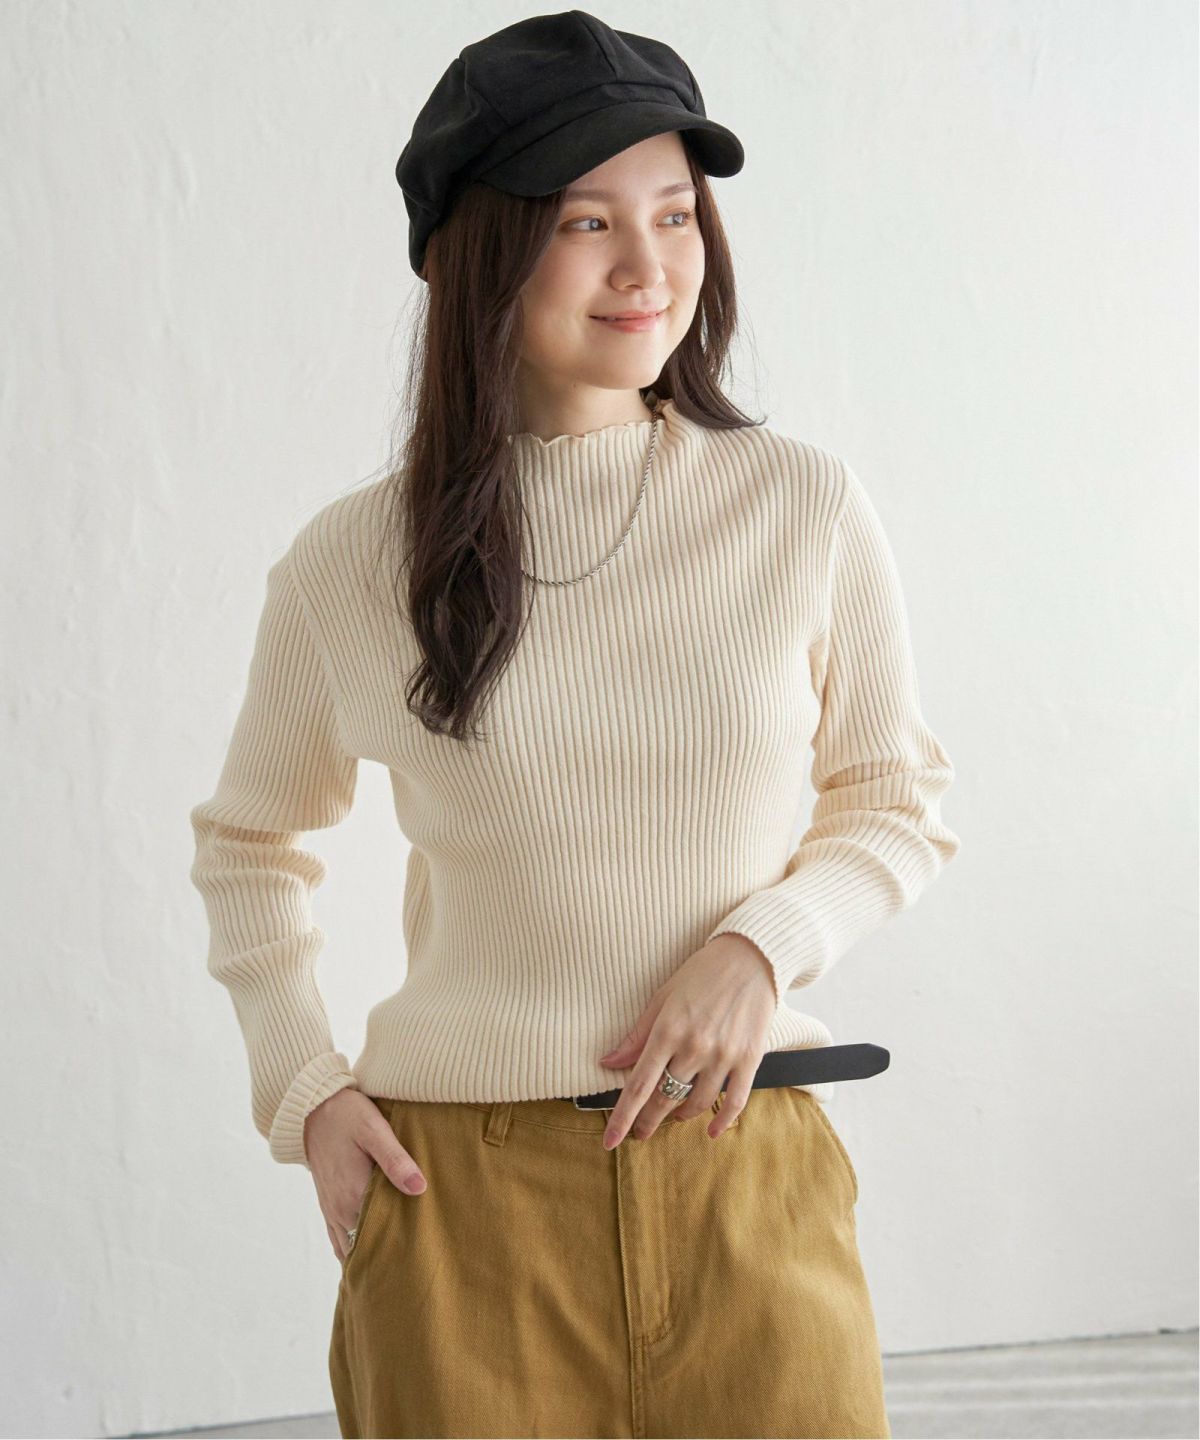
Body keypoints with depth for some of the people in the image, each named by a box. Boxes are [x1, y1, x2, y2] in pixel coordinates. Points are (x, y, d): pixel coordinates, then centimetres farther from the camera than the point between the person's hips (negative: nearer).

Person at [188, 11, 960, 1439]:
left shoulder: (802, 507, -1)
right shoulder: (351, 566, 0)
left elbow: (896, 807, 10)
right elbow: (249, 844, 16)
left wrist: (764, 944, -9)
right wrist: (302, 1094, 4)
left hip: (746, 1180, 1)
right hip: (462, 1202, 0)